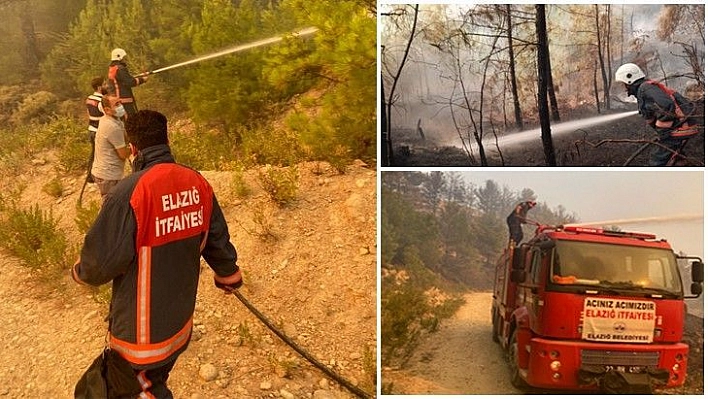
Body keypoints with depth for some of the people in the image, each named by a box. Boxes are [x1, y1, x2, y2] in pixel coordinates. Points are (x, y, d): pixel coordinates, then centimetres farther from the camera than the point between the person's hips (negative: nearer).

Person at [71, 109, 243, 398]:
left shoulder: (131, 191, -26)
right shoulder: (198, 184, -7)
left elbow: (104, 258, -21)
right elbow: (217, 240, 4)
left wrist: (82, 273, 3)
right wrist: (228, 275, 23)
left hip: (140, 328, -6)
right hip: (180, 322, 6)